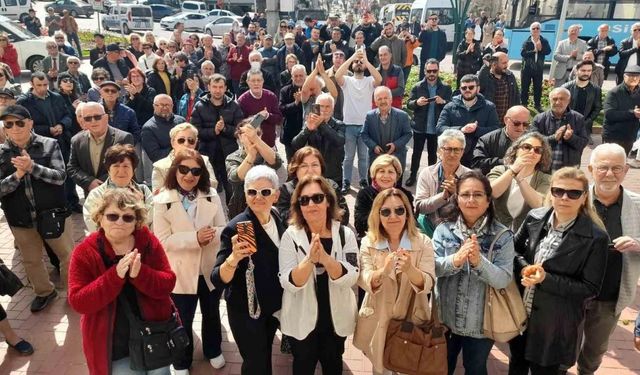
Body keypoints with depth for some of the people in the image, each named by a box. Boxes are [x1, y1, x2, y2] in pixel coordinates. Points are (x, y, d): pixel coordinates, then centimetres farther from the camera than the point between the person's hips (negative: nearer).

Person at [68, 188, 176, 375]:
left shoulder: (149, 242, -8)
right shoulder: (84, 252, -12)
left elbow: (168, 284, -12)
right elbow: (78, 302, -18)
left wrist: (140, 274, -31)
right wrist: (115, 276, -31)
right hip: (114, 346, -2)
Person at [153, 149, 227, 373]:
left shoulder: (212, 196, -5)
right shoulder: (162, 201, -13)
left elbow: (224, 229, -3)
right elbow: (163, 240, -17)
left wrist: (211, 235, -26)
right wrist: (195, 238, -27)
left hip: (211, 269, 3)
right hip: (181, 273, -2)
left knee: (212, 314, 23)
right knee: (183, 321, 15)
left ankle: (213, 351, 49)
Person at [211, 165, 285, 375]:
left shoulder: (277, 219, -6)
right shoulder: (236, 228, -26)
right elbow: (218, 280, -30)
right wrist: (234, 257, -48)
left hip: (272, 305, 6)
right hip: (245, 310, -6)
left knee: (265, 357, 25)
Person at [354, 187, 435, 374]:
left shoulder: (423, 242, -10)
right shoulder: (368, 243, -8)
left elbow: (427, 284, -20)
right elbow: (364, 282, -19)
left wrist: (409, 269, -42)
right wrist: (383, 271, -42)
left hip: (412, 321, 0)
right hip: (378, 322, 1)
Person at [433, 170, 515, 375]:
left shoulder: (502, 236, -11)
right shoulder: (444, 229, -7)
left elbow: (504, 279, -18)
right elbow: (432, 267, -14)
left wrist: (479, 261, -34)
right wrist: (455, 260, -33)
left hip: (481, 322, -1)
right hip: (445, 317, 2)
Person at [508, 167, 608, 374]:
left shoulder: (596, 237, -17)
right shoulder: (535, 218, -4)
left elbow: (590, 289, -15)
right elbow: (515, 249, 8)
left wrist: (546, 279, -25)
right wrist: (524, 268, -13)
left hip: (555, 325, -4)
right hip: (519, 313, 4)